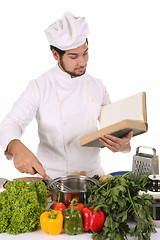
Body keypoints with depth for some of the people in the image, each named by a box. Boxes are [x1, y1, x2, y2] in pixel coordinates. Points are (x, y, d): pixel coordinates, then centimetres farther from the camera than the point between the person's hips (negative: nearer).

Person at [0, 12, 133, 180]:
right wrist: (17, 148, -35)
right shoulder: (39, 87, -5)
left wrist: (123, 144, -14)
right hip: (51, 177, -3)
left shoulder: (97, 86, 7)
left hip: (93, 174, 3)